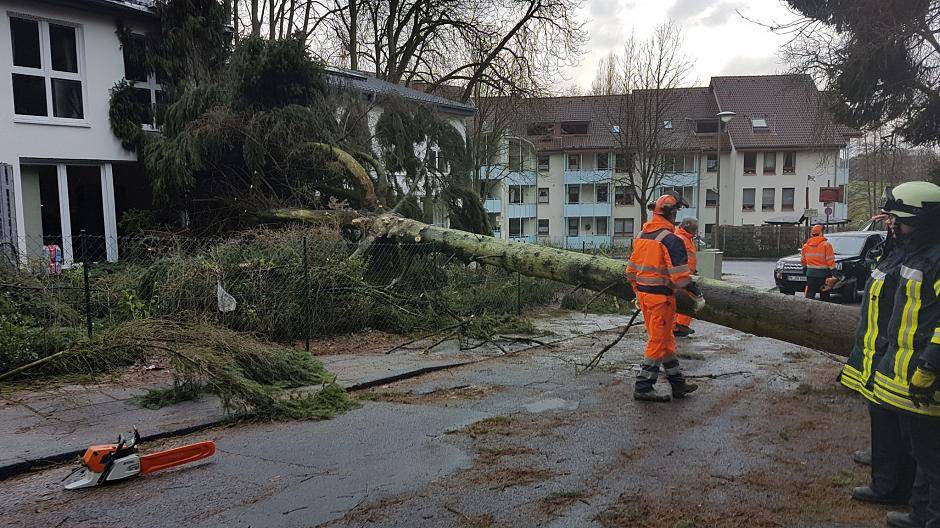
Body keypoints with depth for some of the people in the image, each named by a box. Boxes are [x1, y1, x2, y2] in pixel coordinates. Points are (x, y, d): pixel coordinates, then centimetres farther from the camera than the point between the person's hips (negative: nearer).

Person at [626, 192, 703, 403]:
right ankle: (643, 387, 5)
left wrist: (638, 292, 24)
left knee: (665, 339, 17)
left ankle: (678, 383, 26)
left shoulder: (642, 236, 11)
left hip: (643, 293, 9)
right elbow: (680, 275, -19)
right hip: (661, 297, -9)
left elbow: (631, 269, 15)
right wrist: (697, 295, -9)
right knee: (658, 342, 1)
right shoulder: (670, 239, -16)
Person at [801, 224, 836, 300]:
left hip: (810, 274, 3)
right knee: (824, 296, 7)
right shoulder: (826, 245, -8)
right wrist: (833, 271, -8)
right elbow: (830, 260, -11)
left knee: (810, 295, 3)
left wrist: (805, 268, 31)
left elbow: (802, 260, 16)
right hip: (823, 274, -3)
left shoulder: (805, 246, 6)